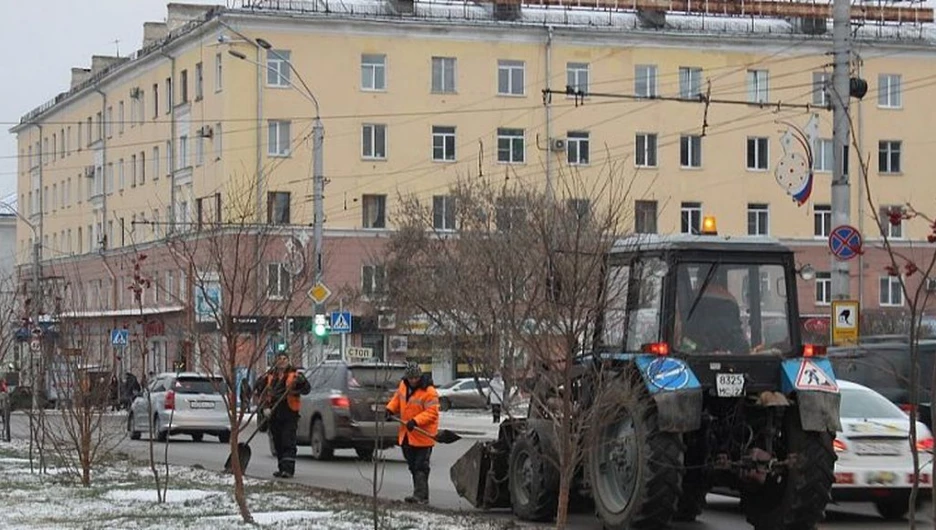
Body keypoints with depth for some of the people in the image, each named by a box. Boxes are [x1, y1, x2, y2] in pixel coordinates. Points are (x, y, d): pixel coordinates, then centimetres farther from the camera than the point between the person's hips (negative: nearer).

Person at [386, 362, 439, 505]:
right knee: (413, 466, 13)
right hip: (407, 435, 8)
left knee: (421, 466, -9)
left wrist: (415, 421, -31)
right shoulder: (403, 386, 6)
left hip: (422, 436, -8)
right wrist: (390, 409, 5)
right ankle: (419, 495, 22)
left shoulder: (429, 392, -17)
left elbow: (431, 412, -21)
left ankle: (421, 496, -9)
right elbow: (397, 399, 24)